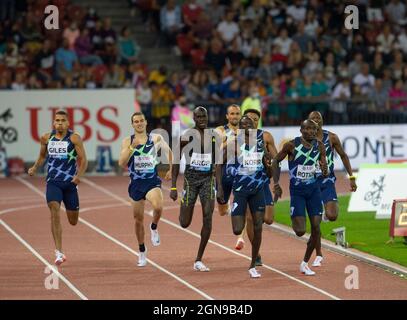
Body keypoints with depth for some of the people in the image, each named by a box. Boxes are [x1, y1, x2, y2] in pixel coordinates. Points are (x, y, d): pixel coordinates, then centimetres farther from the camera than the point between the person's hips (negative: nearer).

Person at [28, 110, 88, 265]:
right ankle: (59, 253, -21)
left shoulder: (74, 138, -5)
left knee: (73, 222, 7)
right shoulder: (46, 138, 5)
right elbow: (42, 156, 21)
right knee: (55, 213, -20)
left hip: (70, 182, -1)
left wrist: (79, 175, -24)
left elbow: (83, 160, -7)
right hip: (53, 182, 1)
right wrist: (35, 167, 2)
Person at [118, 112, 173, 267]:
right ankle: (142, 251, 29)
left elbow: (168, 151, 18)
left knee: (158, 206, -32)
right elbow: (121, 162, -9)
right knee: (138, 218, 10)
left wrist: (170, 170, 11)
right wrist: (132, 146, -18)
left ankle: (154, 228, 2)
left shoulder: (156, 138, 1)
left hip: (152, 181, -2)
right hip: (136, 183, 2)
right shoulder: (127, 141, 1)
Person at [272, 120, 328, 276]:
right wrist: (276, 184, -4)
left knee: (316, 229, -4)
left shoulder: (319, 146, -2)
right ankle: (295, 221, 29)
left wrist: (324, 170, -23)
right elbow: (276, 161, 1)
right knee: (300, 231, -11)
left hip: (314, 189, 3)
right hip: (297, 191, -3)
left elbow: (324, 168, 2)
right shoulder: (291, 145, -11)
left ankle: (305, 263, 12)